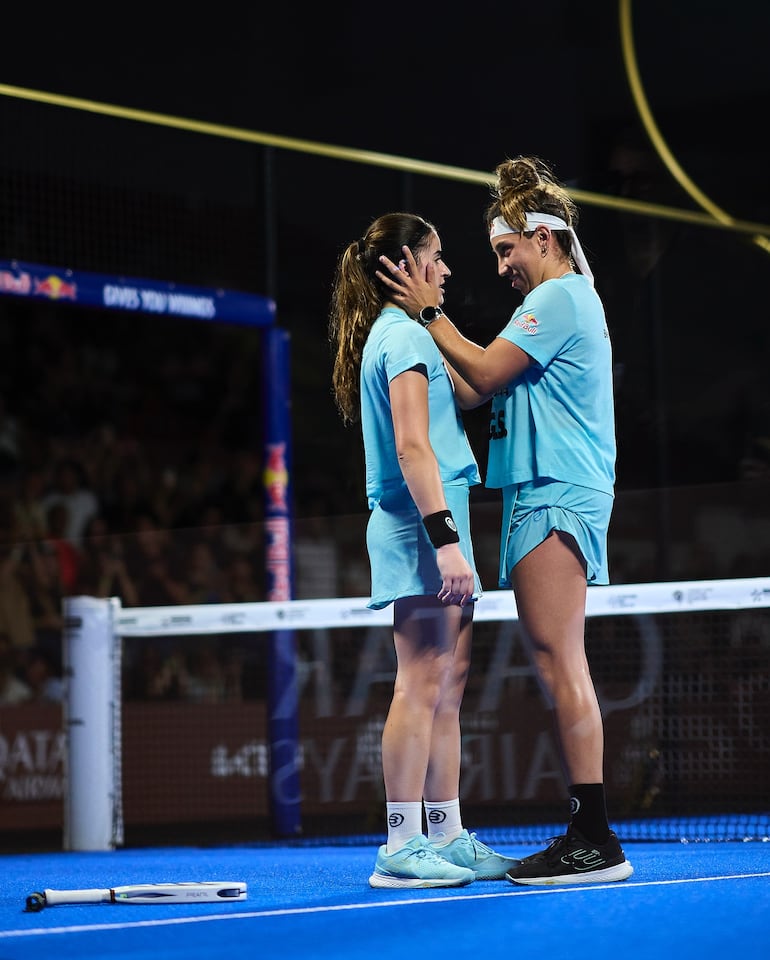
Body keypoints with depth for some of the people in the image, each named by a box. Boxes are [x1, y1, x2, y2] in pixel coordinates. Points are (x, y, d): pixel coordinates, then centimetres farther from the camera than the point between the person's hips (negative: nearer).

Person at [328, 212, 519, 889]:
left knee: (448, 688, 10)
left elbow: (467, 393, 30)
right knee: (422, 686, -11)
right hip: (422, 527, -11)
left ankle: (447, 839, 13)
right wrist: (446, 539, -24)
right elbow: (413, 447, -20)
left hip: (430, 528, 11)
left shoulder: (400, 333, 21)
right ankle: (402, 849, -11)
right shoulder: (406, 334, -11)